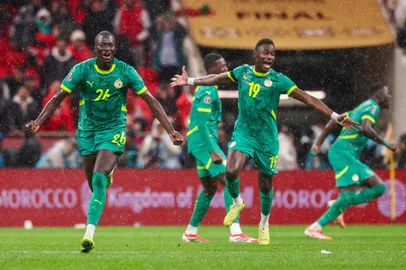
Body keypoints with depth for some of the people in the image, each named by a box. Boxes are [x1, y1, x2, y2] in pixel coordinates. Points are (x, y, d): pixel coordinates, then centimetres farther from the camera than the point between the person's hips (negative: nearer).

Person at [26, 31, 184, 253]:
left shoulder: (126, 72, -11)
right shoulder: (82, 70, -9)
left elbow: (150, 100, -4)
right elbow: (58, 97, -5)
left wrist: (171, 131, -9)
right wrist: (38, 122, -19)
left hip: (113, 131, -3)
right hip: (87, 130, 3)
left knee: (98, 180, -21)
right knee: (94, 184, 8)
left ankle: (89, 233, -26)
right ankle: (107, 173, 48)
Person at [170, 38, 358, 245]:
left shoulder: (278, 80, -9)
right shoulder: (243, 72, 0)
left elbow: (308, 99, -11)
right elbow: (217, 79, 18)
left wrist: (336, 117, -17)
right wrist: (190, 81, 24)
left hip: (267, 137, -1)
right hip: (243, 132, 1)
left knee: (265, 184, 6)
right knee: (231, 172, -22)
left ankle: (264, 225, 31)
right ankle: (237, 202, 11)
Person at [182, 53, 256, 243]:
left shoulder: (207, 88, 16)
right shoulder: (208, 91, -15)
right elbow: (202, 124, -22)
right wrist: (213, 151, -25)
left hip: (201, 143, 11)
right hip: (204, 142, -11)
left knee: (210, 187, 17)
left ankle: (190, 233, 23)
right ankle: (235, 233, -21)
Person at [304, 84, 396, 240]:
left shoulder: (361, 108, 25)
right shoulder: (373, 107, -4)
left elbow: (332, 124, 24)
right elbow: (365, 129, -24)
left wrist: (318, 144, 22)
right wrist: (386, 144, -17)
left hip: (351, 157, 10)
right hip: (343, 152, -10)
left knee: (379, 188, 3)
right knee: (349, 194, -19)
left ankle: (338, 206, 0)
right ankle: (314, 228, -19)